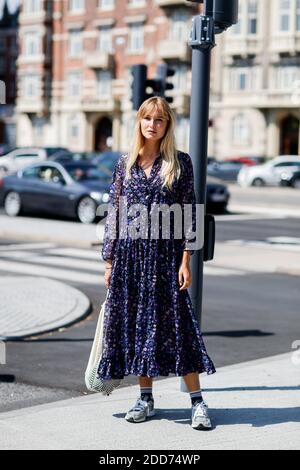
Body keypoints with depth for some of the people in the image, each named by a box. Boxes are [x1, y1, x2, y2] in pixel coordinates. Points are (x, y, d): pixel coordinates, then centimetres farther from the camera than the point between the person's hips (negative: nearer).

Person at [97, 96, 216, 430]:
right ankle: (146, 398, 18)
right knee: (136, 325, 7)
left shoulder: (180, 163, 1)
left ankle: (197, 401, 2)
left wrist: (186, 260, -8)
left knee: (176, 323, -5)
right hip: (130, 253, 3)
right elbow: (114, 212, 9)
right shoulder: (125, 163, 8)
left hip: (165, 253, -3)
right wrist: (109, 261, 6)